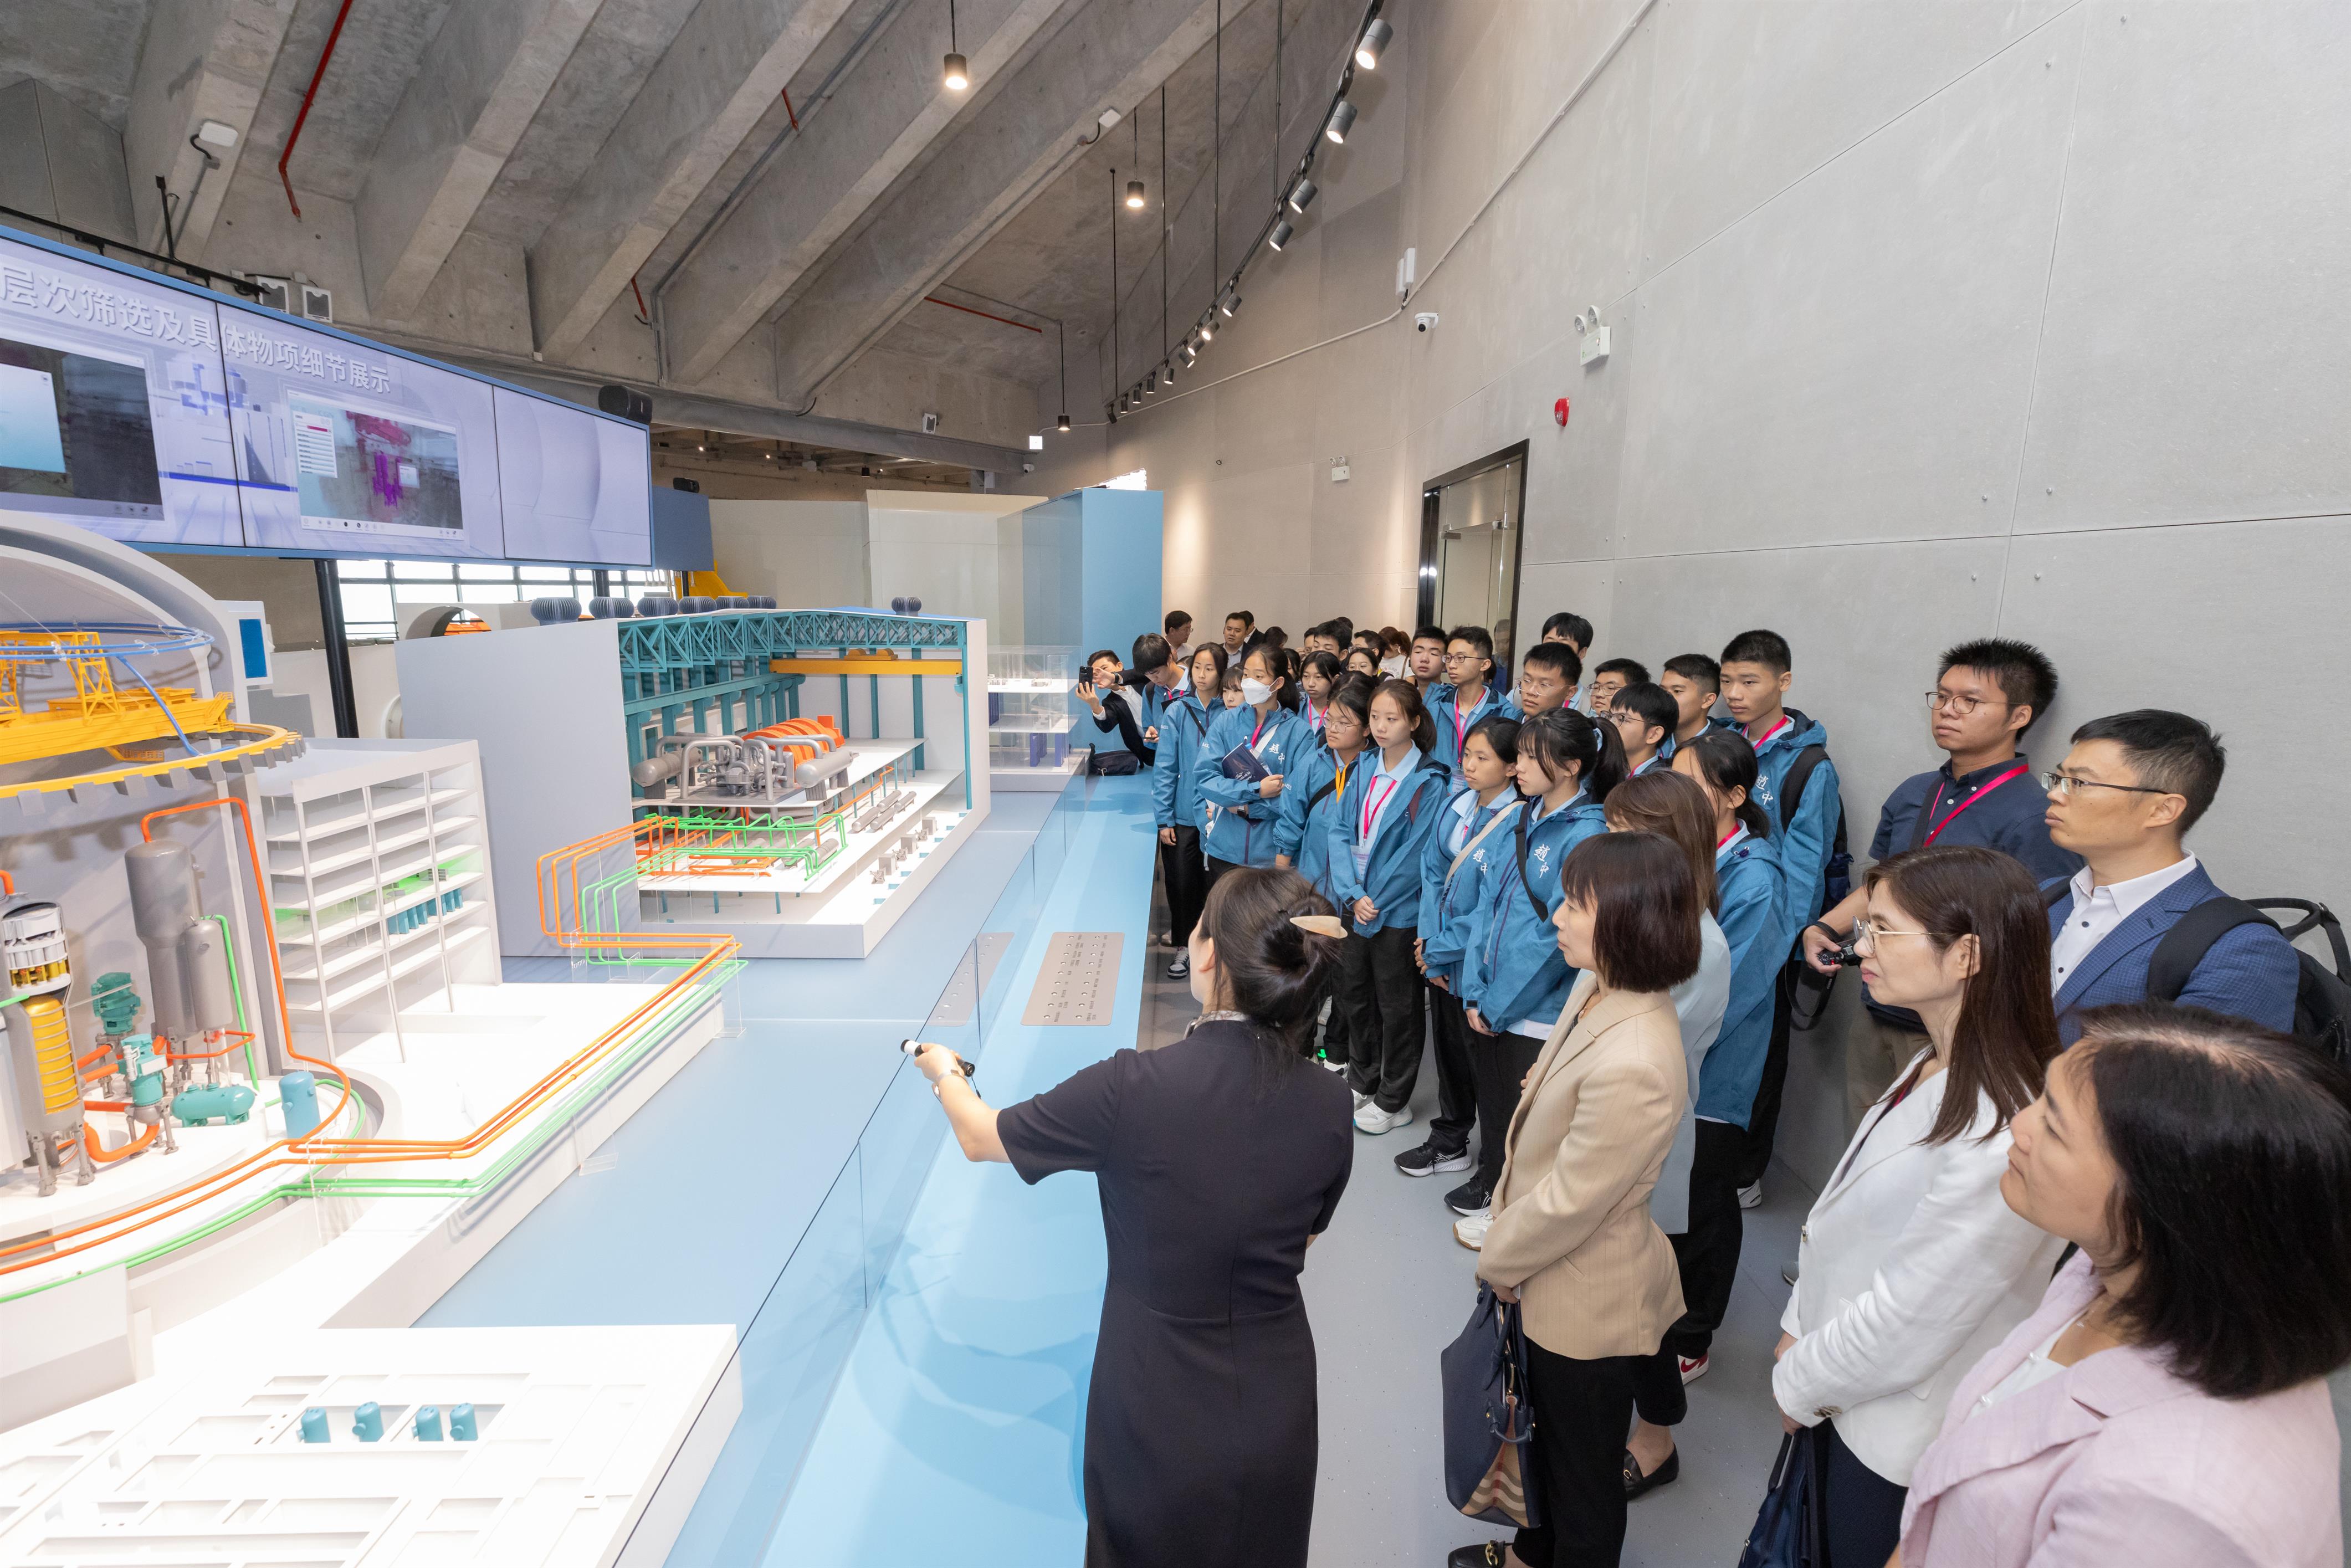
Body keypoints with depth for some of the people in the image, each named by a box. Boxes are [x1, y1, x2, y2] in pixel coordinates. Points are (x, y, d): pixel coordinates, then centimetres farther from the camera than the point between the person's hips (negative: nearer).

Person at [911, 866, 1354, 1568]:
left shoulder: (1133, 1088, -28)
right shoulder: (1330, 1106, -18)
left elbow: (979, 1137, -10)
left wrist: (944, 1072, 11)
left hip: (1155, 1414, -3)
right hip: (1277, 1414, 3)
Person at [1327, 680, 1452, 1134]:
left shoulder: (1431, 782, -13)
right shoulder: (1364, 769, 3)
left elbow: (1418, 853, -16)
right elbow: (1340, 830, 0)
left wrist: (1375, 902, -13)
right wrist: (1352, 893, -11)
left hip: (1398, 911, -5)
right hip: (1354, 903, 6)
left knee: (1397, 1007, 10)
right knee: (1354, 995, 18)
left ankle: (1394, 1100, 27)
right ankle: (1362, 1082, 39)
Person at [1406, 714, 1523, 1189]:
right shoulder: (1457, 805, 1)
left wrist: (1440, 949, -15)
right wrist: (1427, 937, -5)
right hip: (1441, 956, 6)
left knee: (1485, 1064, 9)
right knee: (1449, 1052, 22)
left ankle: (1496, 1174, 28)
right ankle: (1449, 1143, 43)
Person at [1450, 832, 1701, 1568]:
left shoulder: (1632, 1067, -37)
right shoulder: (1596, 989, -9)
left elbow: (1567, 1203, -26)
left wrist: (1496, 1259, -8)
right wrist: (1505, 1227, 6)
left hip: (1588, 1304, -9)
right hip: (1550, 1275, 9)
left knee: (1583, 1472, 20)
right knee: (1546, 1435, 32)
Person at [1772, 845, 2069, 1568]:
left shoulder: (2002, 1137, -33)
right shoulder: (1936, 1067, -3)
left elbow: (1905, 1322, -25)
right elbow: (1845, 1218, 5)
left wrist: (1797, 1382, -10)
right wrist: (1799, 1329, 5)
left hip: (1898, 1438, -7)